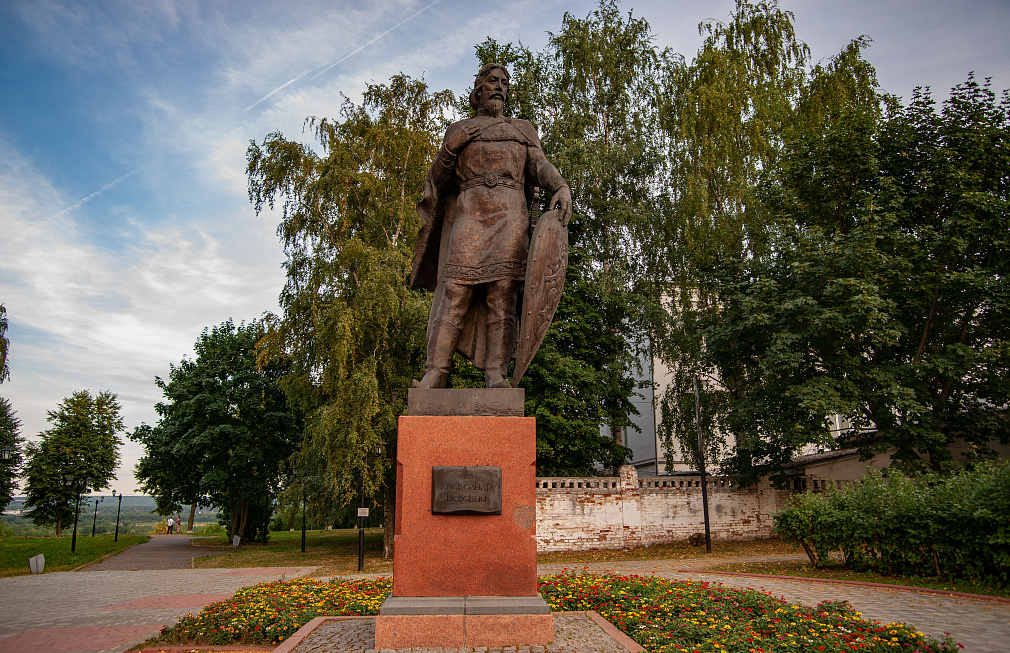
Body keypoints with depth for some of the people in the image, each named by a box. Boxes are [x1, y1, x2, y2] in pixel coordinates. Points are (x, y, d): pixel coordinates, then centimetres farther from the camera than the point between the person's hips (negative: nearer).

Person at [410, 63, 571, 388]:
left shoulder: (524, 129, 25)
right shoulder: (459, 130, 25)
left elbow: (540, 166, 8)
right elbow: (438, 176, 26)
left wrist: (561, 187, -9)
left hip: (511, 213, 1)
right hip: (470, 210, 0)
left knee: (503, 292, -12)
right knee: (456, 291, -12)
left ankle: (496, 375, -16)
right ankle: (434, 374, -15)